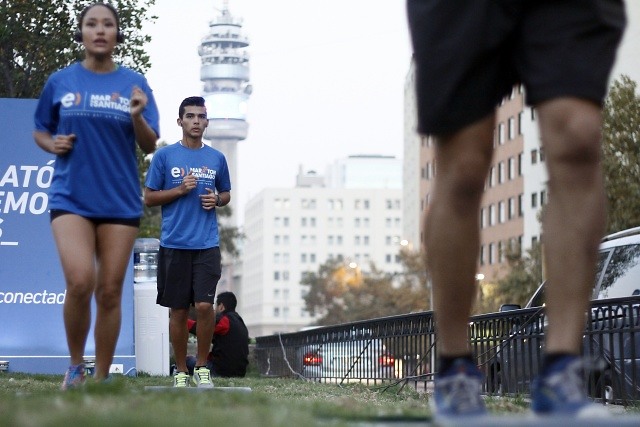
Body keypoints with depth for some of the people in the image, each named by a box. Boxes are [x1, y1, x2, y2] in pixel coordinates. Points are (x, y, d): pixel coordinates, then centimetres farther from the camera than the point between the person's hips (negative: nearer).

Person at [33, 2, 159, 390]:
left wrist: (137, 117, -15)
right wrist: (51, 144, -5)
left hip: (120, 200, 1)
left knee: (110, 292, 2)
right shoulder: (60, 82, 5)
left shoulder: (134, 84, 4)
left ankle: (102, 379, 12)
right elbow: (40, 131, 16)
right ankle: (76, 366, 4)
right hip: (71, 197, -1)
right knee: (80, 282, -18)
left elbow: (150, 146, 4)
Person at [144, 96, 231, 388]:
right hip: (174, 244, -1)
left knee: (204, 305, -11)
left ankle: (202, 367, 5)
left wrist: (216, 199, 0)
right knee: (178, 310, 4)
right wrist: (180, 190, -9)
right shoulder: (165, 156, 3)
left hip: (207, 244, 1)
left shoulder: (216, 158, 11)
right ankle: (181, 371, 15)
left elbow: (226, 194, 22)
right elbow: (149, 198, 4)